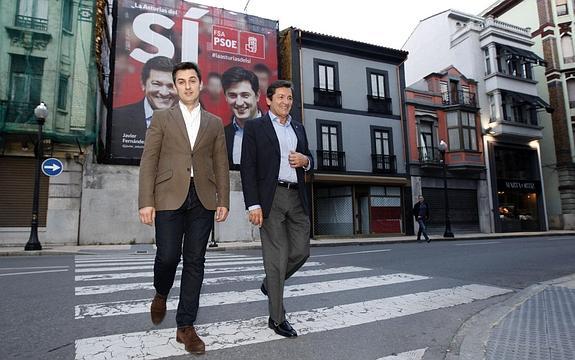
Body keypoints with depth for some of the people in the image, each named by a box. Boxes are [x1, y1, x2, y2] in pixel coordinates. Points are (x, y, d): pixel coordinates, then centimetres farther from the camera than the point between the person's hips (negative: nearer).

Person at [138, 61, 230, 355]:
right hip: (169, 197, -1)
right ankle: (161, 295, 32)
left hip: (203, 199, 2)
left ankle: (185, 326, 13)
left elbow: (221, 165, 11)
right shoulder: (162, 118, 9)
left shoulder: (214, 123, 15)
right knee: (168, 256, -4)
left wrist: (223, 201, 2)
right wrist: (146, 201, -6)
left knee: (195, 261, 2)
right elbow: (149, 161, 2)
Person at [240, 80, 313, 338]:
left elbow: (308, 161, 24)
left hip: (297, 197, 6)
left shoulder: (299, 128, 18)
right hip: (270, 198, -5)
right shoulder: (255, 127, 2)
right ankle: (277, 318, 12)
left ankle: (270, 284, 34)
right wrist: (253, 205, -14)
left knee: (301, 251, 7)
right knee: (276, 257, -2)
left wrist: (305, 160, -2)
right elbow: (248, 168, -5)